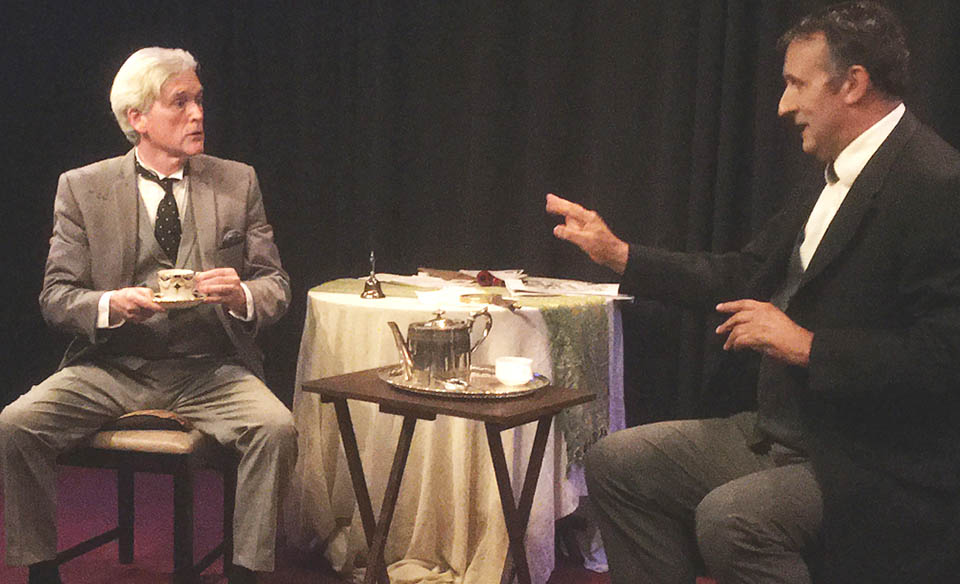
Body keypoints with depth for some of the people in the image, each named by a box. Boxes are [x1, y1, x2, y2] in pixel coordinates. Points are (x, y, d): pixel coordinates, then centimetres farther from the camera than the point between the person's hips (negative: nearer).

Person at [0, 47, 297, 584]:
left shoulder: (237, 182, 8)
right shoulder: (82, 188, 5)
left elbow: (277, 288, 8)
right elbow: (56, 296, 3)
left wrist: (242, 296, -17)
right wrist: (111, 305, -20)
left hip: (210, 369, 0)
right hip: (113, 367, 0)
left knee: (277, 428, -29)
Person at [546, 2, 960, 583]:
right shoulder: (837, 180, 10)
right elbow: (745, 275, 18)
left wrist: (808, 345, -22)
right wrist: (618, 253, 16)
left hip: (878, 465, -9)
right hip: (787, 435, 10)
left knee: (729, 518, -32)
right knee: (618, 463, 7)